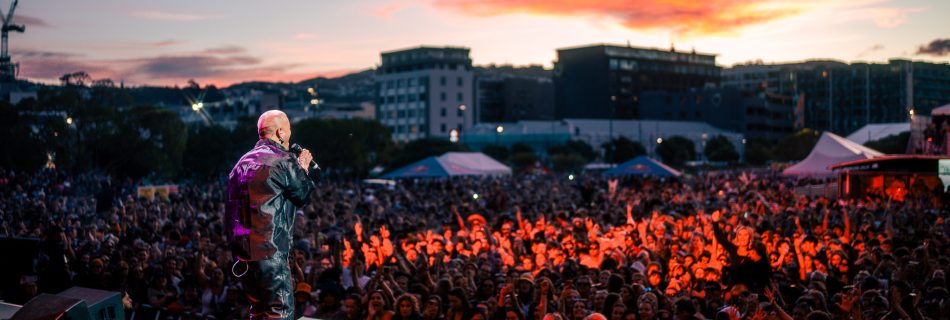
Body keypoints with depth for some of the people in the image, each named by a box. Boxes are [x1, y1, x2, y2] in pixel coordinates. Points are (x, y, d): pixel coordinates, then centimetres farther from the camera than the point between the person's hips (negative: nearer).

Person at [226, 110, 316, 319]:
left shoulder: (244, 162, 14)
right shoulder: (282, 162, -12)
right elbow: (303, 195, -1)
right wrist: (303, 168, 14)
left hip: (243, 249, 9)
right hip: (270, 251, -9)